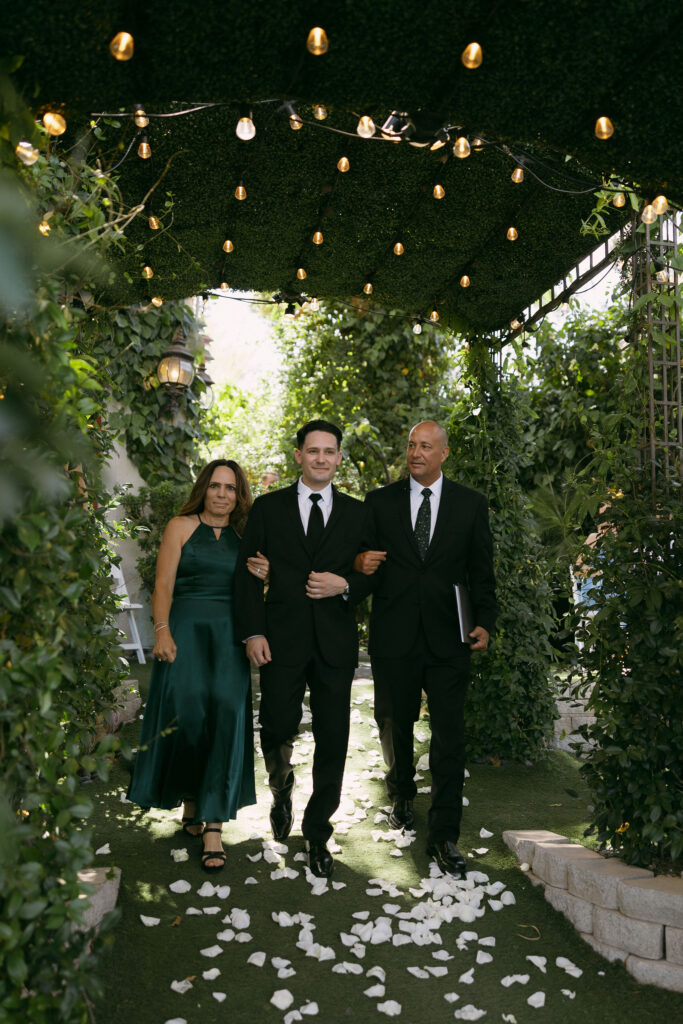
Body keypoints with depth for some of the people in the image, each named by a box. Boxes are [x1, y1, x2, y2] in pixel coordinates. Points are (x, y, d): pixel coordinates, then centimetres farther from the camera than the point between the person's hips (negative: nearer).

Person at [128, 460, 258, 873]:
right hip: (186, 629, -2)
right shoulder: (182, 527, 7)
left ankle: (213, 825, -5)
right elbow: (164, 585, 0)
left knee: (226, 714, -9)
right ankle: (189, 799, 19)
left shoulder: (244, 537, 16)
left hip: (229, 636, 2)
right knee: (186, 711, -9)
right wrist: (163, 630, -12)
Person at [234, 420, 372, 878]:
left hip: (336, 642, 1)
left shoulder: (357, 512, 9)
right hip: (282, 638, -1)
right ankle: (282, 793, 32)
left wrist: (344, 585, -10)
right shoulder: (268, 507, 6)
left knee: (333, 738, 5)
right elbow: (248, 573, 3)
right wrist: (253, 631, -7)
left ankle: (318, 831, 26)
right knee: (278, 727, -4)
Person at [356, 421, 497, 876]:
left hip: (448, 637, -1)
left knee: (450, 733, -3)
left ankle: (444, 834, 9)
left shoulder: (471, 504, 6)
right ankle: (403, 794, 43)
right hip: (394, 636, 1)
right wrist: (362, 562, -12)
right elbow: (366, 560, 11)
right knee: (394, 724, 15)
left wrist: (485, 622, -4)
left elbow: (482, 570, 7)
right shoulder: (380, 501, 6)